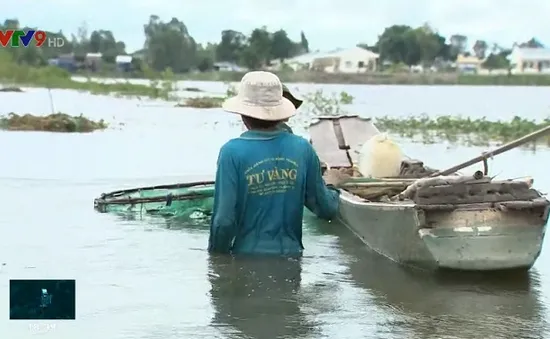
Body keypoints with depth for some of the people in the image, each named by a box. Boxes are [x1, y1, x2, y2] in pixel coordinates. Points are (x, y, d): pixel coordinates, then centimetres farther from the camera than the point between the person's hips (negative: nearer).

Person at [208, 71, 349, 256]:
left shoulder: (233, 152, -12)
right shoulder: (302, 148, -2)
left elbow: (224, 220, -15)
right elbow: (327, 210, 5)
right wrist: (331, 185, 27)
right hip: (291, 255, 3)